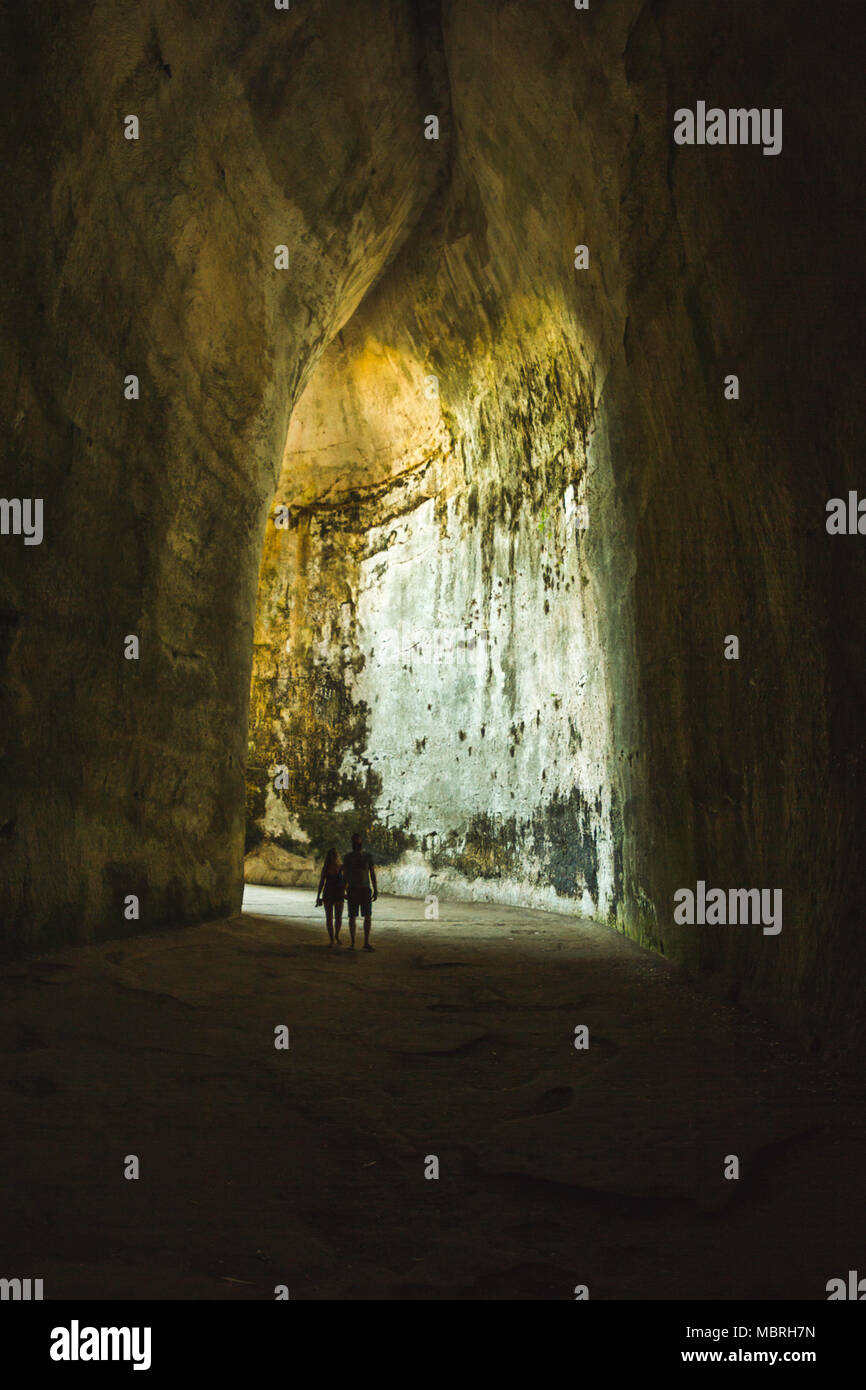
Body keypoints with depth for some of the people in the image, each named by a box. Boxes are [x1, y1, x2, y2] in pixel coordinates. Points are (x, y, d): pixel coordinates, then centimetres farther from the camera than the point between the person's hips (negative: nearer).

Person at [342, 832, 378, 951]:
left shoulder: (368, 856, 7)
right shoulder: (347, 857, 4)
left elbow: (372, 874, 8)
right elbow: (345, 875, 1)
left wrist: (375, 890, 0)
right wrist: (344, 892, -9)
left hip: (365, 890, 1)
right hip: (352, 890, -1)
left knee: (368, 916, -6)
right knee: (352, 917, 1)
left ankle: (366, 943, -1)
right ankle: (352, 942, 10)